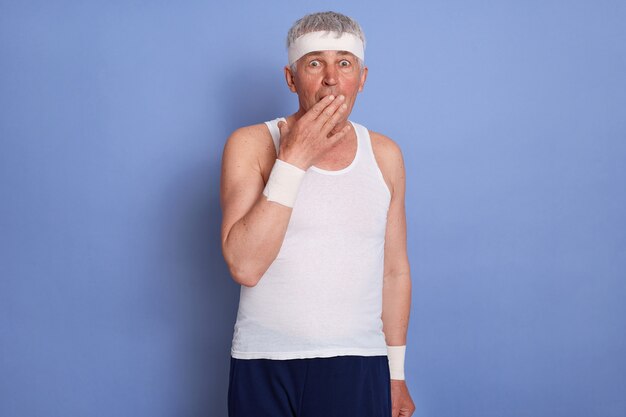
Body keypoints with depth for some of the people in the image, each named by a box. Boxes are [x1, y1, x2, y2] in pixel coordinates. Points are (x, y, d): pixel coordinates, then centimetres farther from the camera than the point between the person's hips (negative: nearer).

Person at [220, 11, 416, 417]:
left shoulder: (385, 155, 5)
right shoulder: (251, 144, -4)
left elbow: (395, 270, 11)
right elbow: (244, 266, -15)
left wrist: (396, 373, 12)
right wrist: (293, 159, -18)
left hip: (359, 368, 2)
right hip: (265, 369, -2)